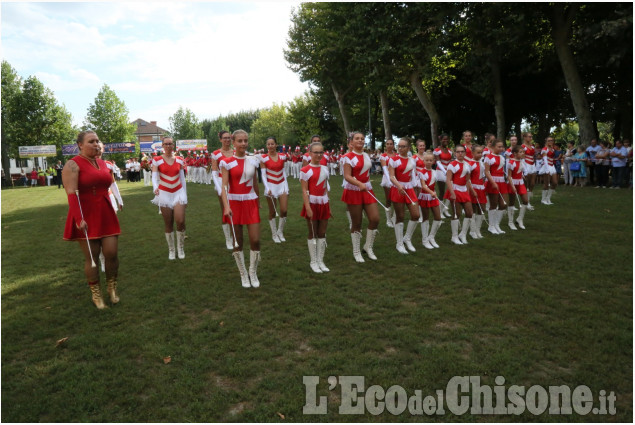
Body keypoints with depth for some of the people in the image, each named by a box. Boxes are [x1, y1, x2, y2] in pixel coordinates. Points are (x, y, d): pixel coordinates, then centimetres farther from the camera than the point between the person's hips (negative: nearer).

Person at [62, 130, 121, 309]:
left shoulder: (102, 163, 12)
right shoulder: (73, 165, -8)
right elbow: (72, 193, -16)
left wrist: (112, 211, 19)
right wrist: (79, 219, -24)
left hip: (106, 216, 5)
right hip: (86, 218, -5)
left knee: (111, 253, 1)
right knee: (91, 257, 2)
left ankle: (112, 288, 21)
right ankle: (96, 295, 16)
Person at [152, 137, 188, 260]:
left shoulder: (179, 160, 5)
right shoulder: (157, 160, -2)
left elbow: (182, 178, 9)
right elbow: (154, 177, -11)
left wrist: (185, 195, 10)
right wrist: (155, 187, -32)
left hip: (178, 192, 1)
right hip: (164, 194, -1)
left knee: (180, 221, -11)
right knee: (168, 224, 4)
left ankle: (181, 247, 10)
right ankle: (171, 250, 19)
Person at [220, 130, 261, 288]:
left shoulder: (253, 160, 6)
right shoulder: (227, 162, -5)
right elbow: (224, 185, -13)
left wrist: (258, 201, 19)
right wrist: (226, 206, -25)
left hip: (251, 203, 3)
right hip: (234, 202, -2)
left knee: (255, 240, -3)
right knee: (238, 242, 5)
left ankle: (253, 273, 18)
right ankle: (243, 275, 22)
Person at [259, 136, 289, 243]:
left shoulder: (282, 156, 2)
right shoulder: (263, 158, -5)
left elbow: (283, 172, 8)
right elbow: (263, 174, -6)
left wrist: (286, 186, 2)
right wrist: (267, 188, -16)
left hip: (282, 184, 2)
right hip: (271, 186, -2)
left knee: (284, 210, -3)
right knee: (272, 212, 5)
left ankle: (280, 232, 18)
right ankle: (274, 234, 20)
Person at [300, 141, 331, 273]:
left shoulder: (325, 169, 8)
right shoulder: (305, 170, -9)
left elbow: (326, 188, 12)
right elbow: (304, 191, -12)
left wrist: (328, 205, 10)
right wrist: (308, 208, -17)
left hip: (324, 203, 5)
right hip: (312, 203, -5)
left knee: (322, 234, 9)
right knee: (313, 234, 4)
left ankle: (320, 261, 20)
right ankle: (313, 262, 16)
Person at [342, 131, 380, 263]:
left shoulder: (367, 156, 10)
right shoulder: (348, 157, -10)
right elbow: (347, 176, -19)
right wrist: (360, 184, -33)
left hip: (367, 190, 6)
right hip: (353, 191, -6)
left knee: (375, 219, -3)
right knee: (356, 223, 2)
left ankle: (368, 247, 18)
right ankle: (356, 252, 18)